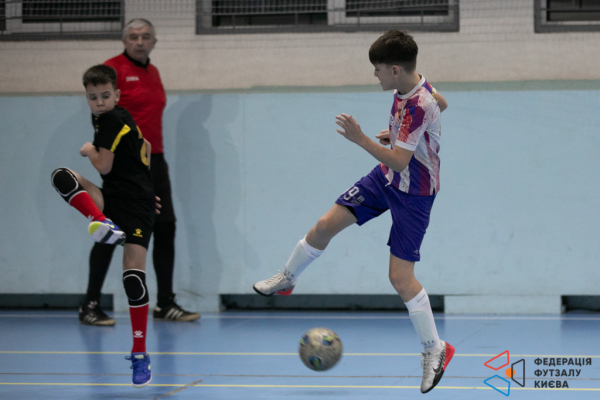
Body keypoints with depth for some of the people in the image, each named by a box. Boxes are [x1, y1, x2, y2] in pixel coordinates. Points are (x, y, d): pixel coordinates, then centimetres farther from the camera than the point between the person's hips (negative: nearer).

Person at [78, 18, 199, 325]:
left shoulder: (153, 72, 15)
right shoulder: (113, 69, -7)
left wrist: (154, 156, 15)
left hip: (154, 161, 7)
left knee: (165, 229, 6)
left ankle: (164, 305, 14)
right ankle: (90, 307, 3)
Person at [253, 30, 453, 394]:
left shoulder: (418, 107, -32)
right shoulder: (411, 85, -6)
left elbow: (399, 161, -34)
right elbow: (442, 103, 17)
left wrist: (360, 139, -33)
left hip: (414, 193, -8)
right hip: (387, 178, 9)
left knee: (400, 277, -9)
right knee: (326, 225, 7)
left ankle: (435, 350, 6)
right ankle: (287, 279, 33)